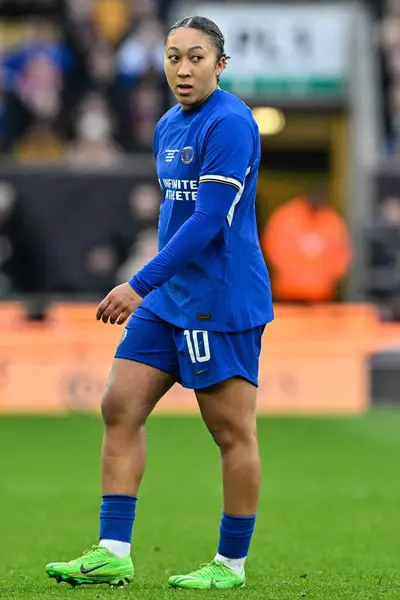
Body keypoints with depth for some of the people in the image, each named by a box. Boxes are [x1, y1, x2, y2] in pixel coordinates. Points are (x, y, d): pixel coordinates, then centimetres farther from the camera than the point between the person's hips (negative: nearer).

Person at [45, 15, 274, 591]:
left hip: (222, 303, -9)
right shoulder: (168, 127, 14)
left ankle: (231, 564, 8)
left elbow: (207, 221, -21)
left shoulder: (229, 124, -15)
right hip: (167, 300, 9)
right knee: (120, 408, 2)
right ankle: (113, 554, 4)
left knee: (232, 432, -1)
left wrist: (140, 284, -22)